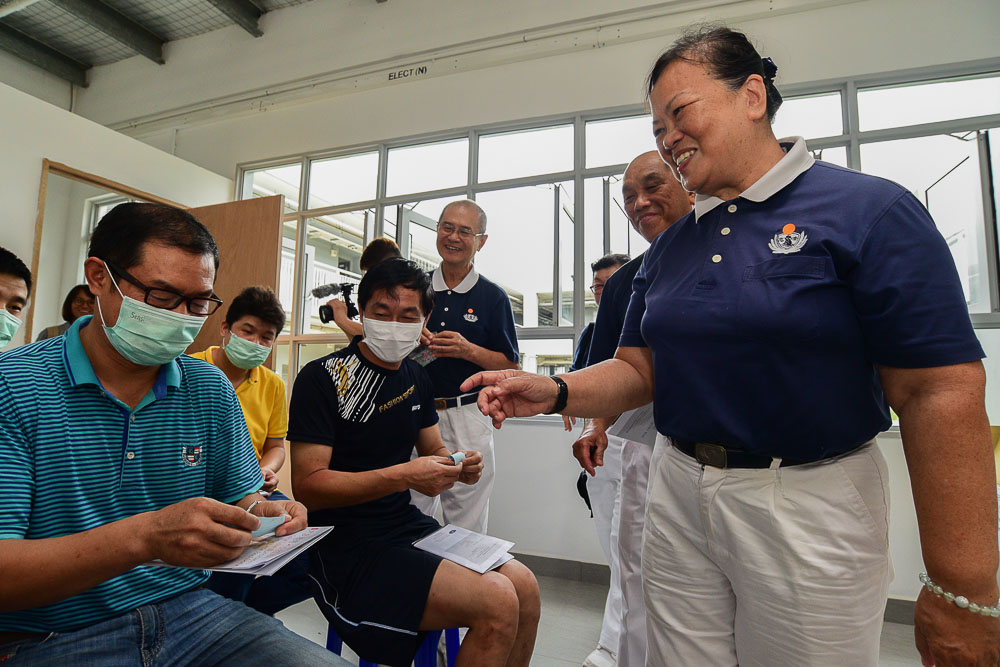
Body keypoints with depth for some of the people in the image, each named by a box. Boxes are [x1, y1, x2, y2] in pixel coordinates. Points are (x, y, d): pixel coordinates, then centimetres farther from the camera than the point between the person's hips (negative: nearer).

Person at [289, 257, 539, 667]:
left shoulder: (416, 378, 9)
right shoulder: (322, 378, -12)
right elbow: (308, 486, -17)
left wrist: (459, 468, -6)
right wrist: (402, 476, -26)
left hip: (406, 526, 7)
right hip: (344, 545, -7)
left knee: (524, 586, -7)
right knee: (497, 602, -21)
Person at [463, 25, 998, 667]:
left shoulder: (871, 210, -9)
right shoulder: (670, 246, 7)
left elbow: (943, 393, -14)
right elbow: (639, 367, 8)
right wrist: (555, 392, -11)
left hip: (809, 506, -4)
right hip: (680, 493, 5)